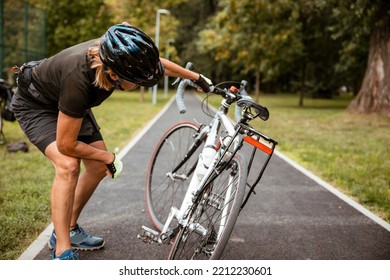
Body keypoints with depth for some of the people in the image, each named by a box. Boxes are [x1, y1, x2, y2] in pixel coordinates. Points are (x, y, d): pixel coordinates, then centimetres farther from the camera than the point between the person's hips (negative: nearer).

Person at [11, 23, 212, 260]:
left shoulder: (115, 55, -26)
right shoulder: (78, 79, -44)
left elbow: (160, 64, -2)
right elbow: (66, 145, -32)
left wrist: (197, 77, 9)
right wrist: (109, 157, -19)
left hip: (71, 103, 7)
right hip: (35, 104, -7)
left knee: (99, 167, 1)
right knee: (68, 166, -27)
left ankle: (69, 230, 19)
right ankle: (62, 253, -16)